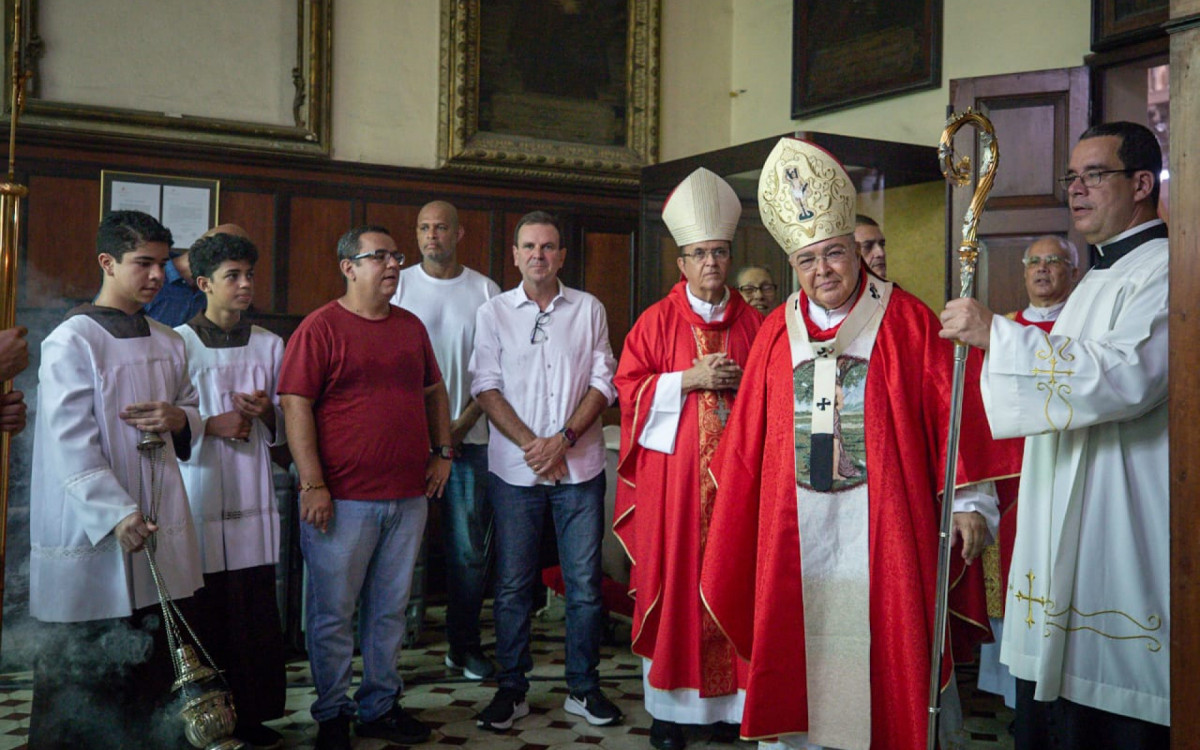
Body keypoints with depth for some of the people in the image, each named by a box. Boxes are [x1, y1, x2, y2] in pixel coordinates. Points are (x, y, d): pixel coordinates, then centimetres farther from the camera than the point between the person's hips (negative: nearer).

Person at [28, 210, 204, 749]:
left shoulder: (169, 343, 12)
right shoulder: (72, 341, -8)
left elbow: (194, 411, 21)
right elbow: (71, 443, -14)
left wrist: (178, 418, -3)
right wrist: (117, 514, -21)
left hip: (160, 526, 6)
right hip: (90, 531, -6)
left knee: (161, 667, 9)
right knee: (80, 678, 3)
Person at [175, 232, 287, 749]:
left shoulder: (269, 345, 10)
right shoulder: (179, 343, -2)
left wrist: (267, 413, -5)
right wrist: (210, 424, -16)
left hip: (252, 494, 4)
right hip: (198, 493, -4)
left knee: (256, 606, 4)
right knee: (204, 608, -2)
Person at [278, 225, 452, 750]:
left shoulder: (410, 327, 12)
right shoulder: (320, 328, -7)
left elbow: (434, 391, 23)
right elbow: (295, 405, -11)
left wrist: (442, 452, 12)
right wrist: (313, 484, -15)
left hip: (408, 496, 6)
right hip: (342, 499, -5)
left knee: (390, 608, 13)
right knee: (333, 612, 4)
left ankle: (380, 706, 26)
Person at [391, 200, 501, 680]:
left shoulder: (485, 291, 7)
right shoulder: (398, 287, 6)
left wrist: (462, 425, -6)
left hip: (469, 437, 1)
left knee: (471, 547, 3)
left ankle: (464, 643, 17)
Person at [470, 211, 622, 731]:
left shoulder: (589, 310, 7)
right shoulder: (493, 313, 6)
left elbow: (603, 383, 2)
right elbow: (485, 386, -1)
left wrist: (564, 438, -11)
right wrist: (530, 443, -12)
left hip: (580, 466, 1)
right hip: (514, 468, 0)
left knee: (584, 583, 4)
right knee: (512, 585, 5)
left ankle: (584, 687, 17)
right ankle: (511, 689, 17)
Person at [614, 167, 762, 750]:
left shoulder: (751, 322, 10)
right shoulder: (658, 320, 3)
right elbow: (630, 388, -1)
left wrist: (743, 383, -6)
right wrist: (689, 380, -12)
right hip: (674, 471, -2)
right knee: (674, 579, 0)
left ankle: (727, 699, 14)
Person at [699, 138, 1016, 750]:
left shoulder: (905, 319, -1)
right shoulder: (778, 331, 9)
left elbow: (949, 411, -4)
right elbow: (747, 439, 13)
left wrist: (970, 501, -9)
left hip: (880, 527, -3)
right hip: (796, 533, 3)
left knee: (882, 651, 1)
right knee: (803, 656, 8)